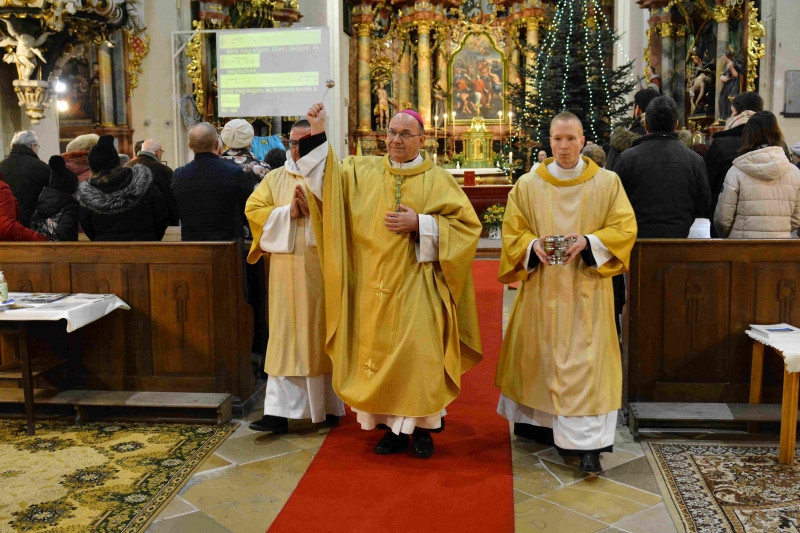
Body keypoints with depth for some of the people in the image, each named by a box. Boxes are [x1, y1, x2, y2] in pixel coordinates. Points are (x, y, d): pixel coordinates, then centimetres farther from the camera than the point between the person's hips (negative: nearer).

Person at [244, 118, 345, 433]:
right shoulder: (276, 178, 12)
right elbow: (253, 209, 2)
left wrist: (313, 209, -17)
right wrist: (289, 213, -10)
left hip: (324, 269, -2)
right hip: (288, 270, 2)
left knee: (325, 335, 6)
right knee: (286, 338, 0)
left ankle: (330, 405, 20)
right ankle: (279, 411, 0)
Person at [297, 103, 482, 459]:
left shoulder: (437, 180, 1)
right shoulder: (362, 171, 9)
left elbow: (468, 225, -2)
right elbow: (328, 176, 2)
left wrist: (420, 224, -13)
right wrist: (318, 135, -10)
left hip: (416, 286, -2)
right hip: (374, 286, 3)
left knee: (418, 353, -4)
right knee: (379, 352, 6)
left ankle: (422, 426, 13)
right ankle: (394, 425, 19)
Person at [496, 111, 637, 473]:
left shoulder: (607, 183, 1)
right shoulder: (528, 184, 3)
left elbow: (624, 228, -3)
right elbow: (512, 231, 4)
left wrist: (588, 242, -19)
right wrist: (534, 246, -17)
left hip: (586, 289, -1)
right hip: (541, 288, 2)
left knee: (585, 360, -5)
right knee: (542, 356, 9)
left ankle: (588, 444, -4)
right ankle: (540, 422, 28)